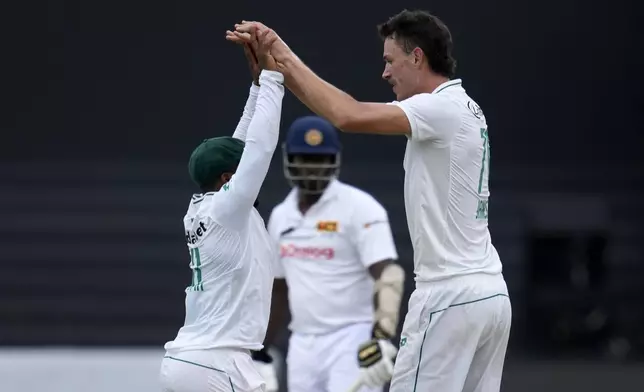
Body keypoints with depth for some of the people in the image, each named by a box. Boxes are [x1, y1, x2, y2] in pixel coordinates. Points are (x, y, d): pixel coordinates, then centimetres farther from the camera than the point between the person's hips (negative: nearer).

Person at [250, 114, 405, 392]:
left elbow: (388, 274, -19)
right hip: (303, 345, 7)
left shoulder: (359, 208, -9)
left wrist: (383, 335, -33)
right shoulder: (281, 217, 13)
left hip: (352, 339, -7)